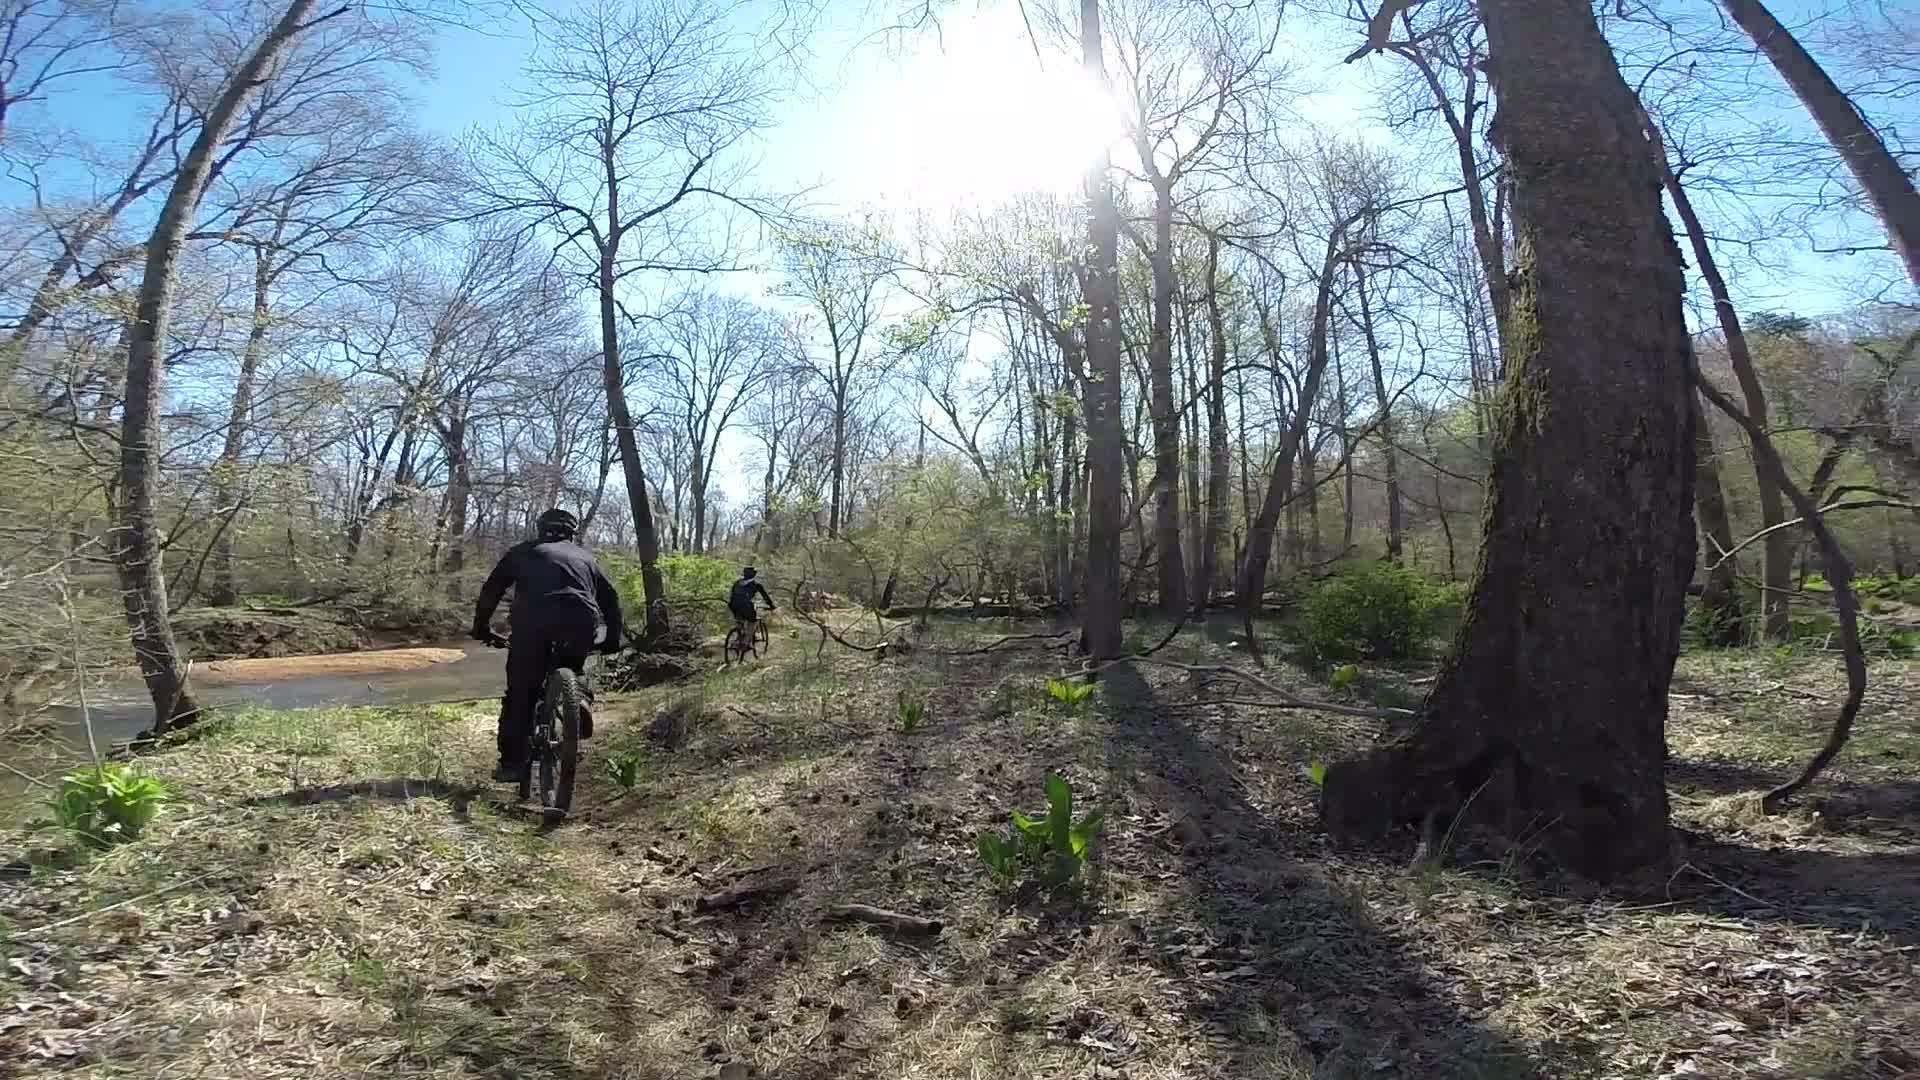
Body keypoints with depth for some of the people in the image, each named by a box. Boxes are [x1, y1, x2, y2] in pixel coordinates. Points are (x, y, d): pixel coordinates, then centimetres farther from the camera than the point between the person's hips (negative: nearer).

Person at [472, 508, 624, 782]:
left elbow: (491, 590, 26)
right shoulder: (584, 556, 32)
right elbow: (610, 598, 32)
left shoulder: (522, 552, 28)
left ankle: (511, 762, 8)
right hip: (581, 622, 2)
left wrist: (482, 628, 35)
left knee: (520, 692, 10)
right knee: (573, 670, 31)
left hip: (533, 621, -2)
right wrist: (612, 639, 41)